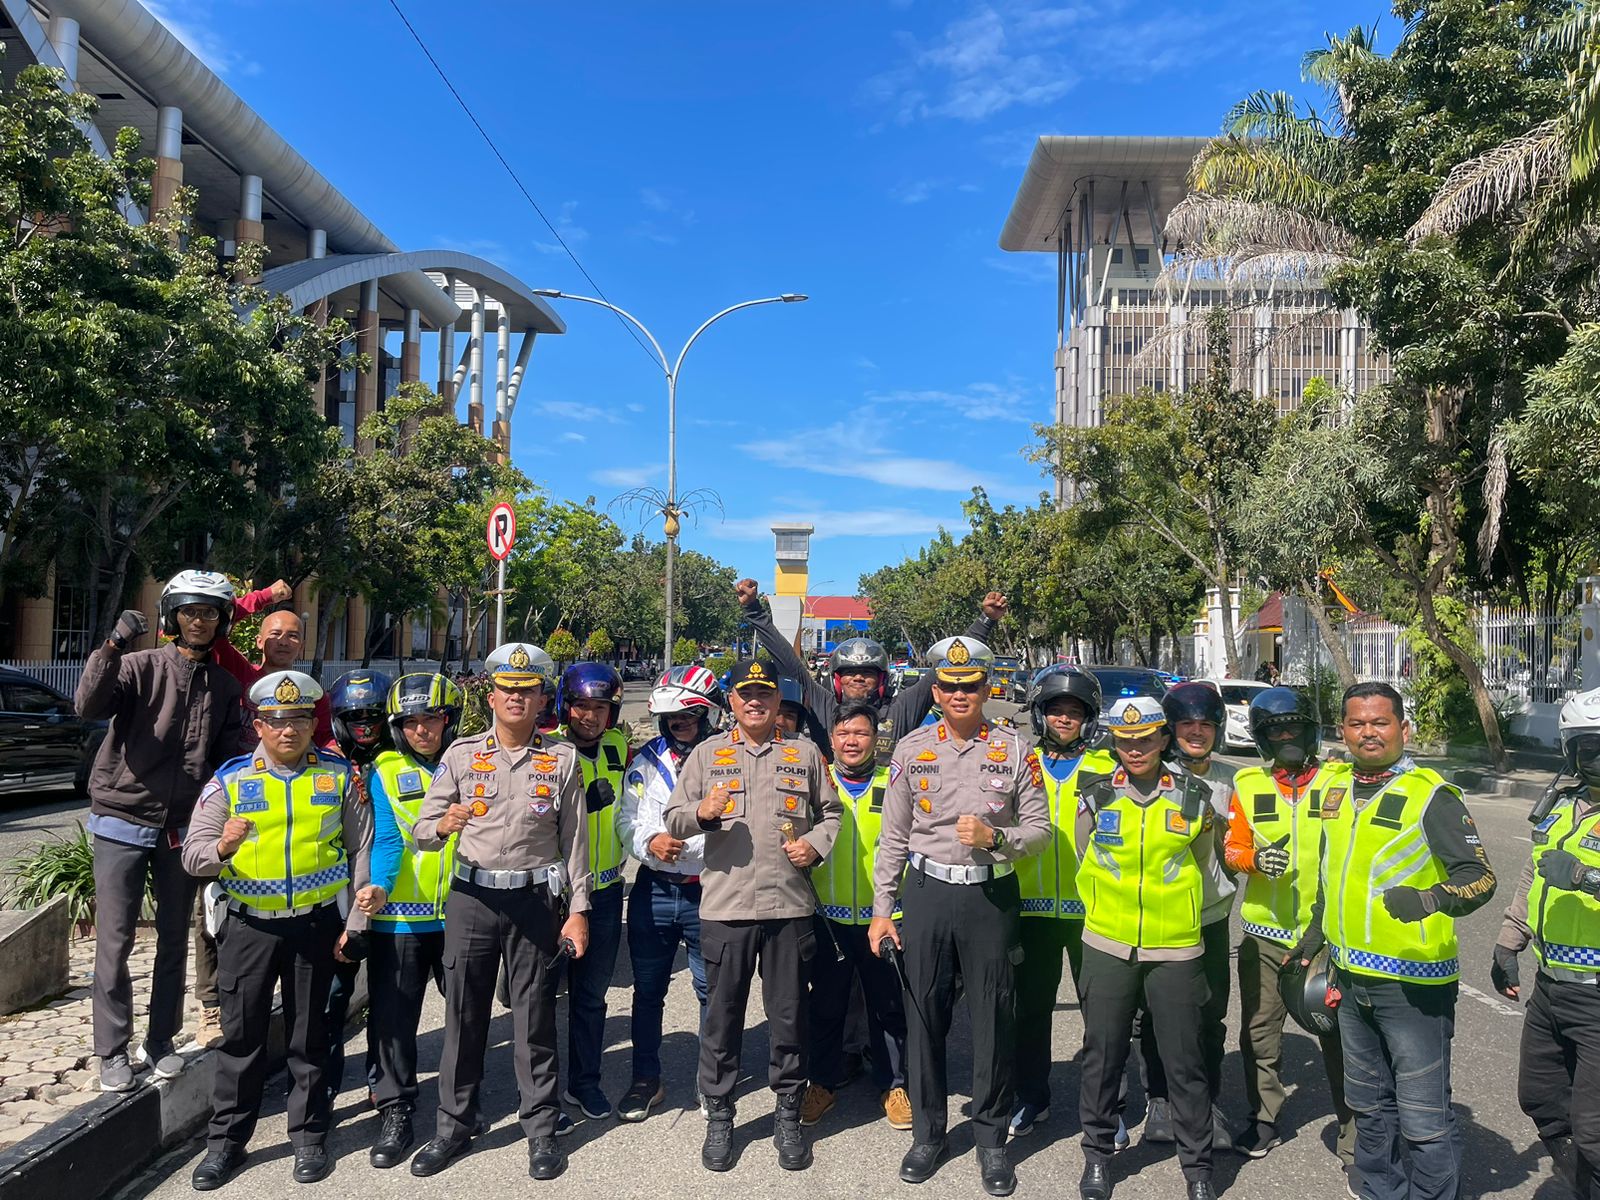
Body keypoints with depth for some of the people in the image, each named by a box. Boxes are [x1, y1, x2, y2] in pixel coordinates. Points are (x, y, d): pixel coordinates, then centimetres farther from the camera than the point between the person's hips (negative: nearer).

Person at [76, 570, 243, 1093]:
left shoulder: (225, 687, 6)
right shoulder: (142, 666, -5)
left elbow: (227, 759, 9)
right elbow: (89, 705, -23)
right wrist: (114, 646, -34)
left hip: (183, 829, 4)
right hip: (123, 822, -4)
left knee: (174, 941, 11)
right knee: (114, 942, 0)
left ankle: (161, 1042, 24)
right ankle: (113, 1051, 13)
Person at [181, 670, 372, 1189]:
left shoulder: (338, 775, 1)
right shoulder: (230, 780, -1)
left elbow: (362, 849, 3)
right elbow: (192, 854, -4)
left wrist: (354, 923, -1)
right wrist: (221, 849, -28)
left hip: (316, 923, 0)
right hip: (248, 925, 0)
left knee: (307, 1034, 10)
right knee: (241, 1034, 7)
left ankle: (309, 1137, 23)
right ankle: (226, 1141, 22)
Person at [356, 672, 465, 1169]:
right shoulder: (385, 772, 0)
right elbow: (387, 840, -10)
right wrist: (378, 887, -26)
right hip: (398, 919, -1)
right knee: (392, 1017, 3)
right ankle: (395, 1111, 19)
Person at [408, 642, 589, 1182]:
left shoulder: (562, 758, 3)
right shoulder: (461, 754, 4)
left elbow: (574, 839, 4)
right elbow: (421, 832, 3)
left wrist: (578, 910, 0)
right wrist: (444, 824, -21)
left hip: (536, 899, -1)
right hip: (472, 897, 1)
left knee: (535, 1016, 5)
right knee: (463, 1014, 8)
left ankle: (541, 1128, 18)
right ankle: (454, 1123, 24)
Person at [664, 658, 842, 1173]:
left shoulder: (805, 754, 10)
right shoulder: (707, 753, 7)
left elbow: (830, 812, 17)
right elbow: (674, 819, 6)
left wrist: (815, 844, -3)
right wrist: (702, 813, -15)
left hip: (790, 904, 1)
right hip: (725, 905, 0)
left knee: (789, 1015, 8)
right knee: (722, 1015, 7)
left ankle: (789, 1116, 24)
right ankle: (718, 1116, 23)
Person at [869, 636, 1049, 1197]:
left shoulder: (1014, 750, 0)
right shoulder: (911, 749, 3)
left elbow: (1039, 828, 3)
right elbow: (893, 836, 6)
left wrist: (995, 837, -17)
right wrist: (881, 910, 2)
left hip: (992, 894, -1)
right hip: (926, 892, 1)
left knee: (993, 1017, 7)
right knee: (925, 1014, 8)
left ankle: (991, 1137, 25)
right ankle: (928, 1133, 26)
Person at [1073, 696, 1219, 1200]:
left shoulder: (1193, 796, -3)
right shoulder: (1095, 794, -3)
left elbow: (1200, 865, 11)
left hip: (1175, 949, -1)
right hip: (1107, 947, 1)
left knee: (1184, 1061, 7)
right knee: (1102, 1055, 10)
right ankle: (1097, 1153, 28)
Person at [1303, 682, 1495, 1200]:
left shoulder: (1431, 794, -13)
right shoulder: (1332, 784, 6)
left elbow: (1480, 876, -18)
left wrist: (1430, 899, -35)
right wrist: (1318, 930, 22)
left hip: (1414, 982, -7)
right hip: (1352, 976, 7)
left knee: (1425, 1118, 0)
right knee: (1368, 1104, 21)